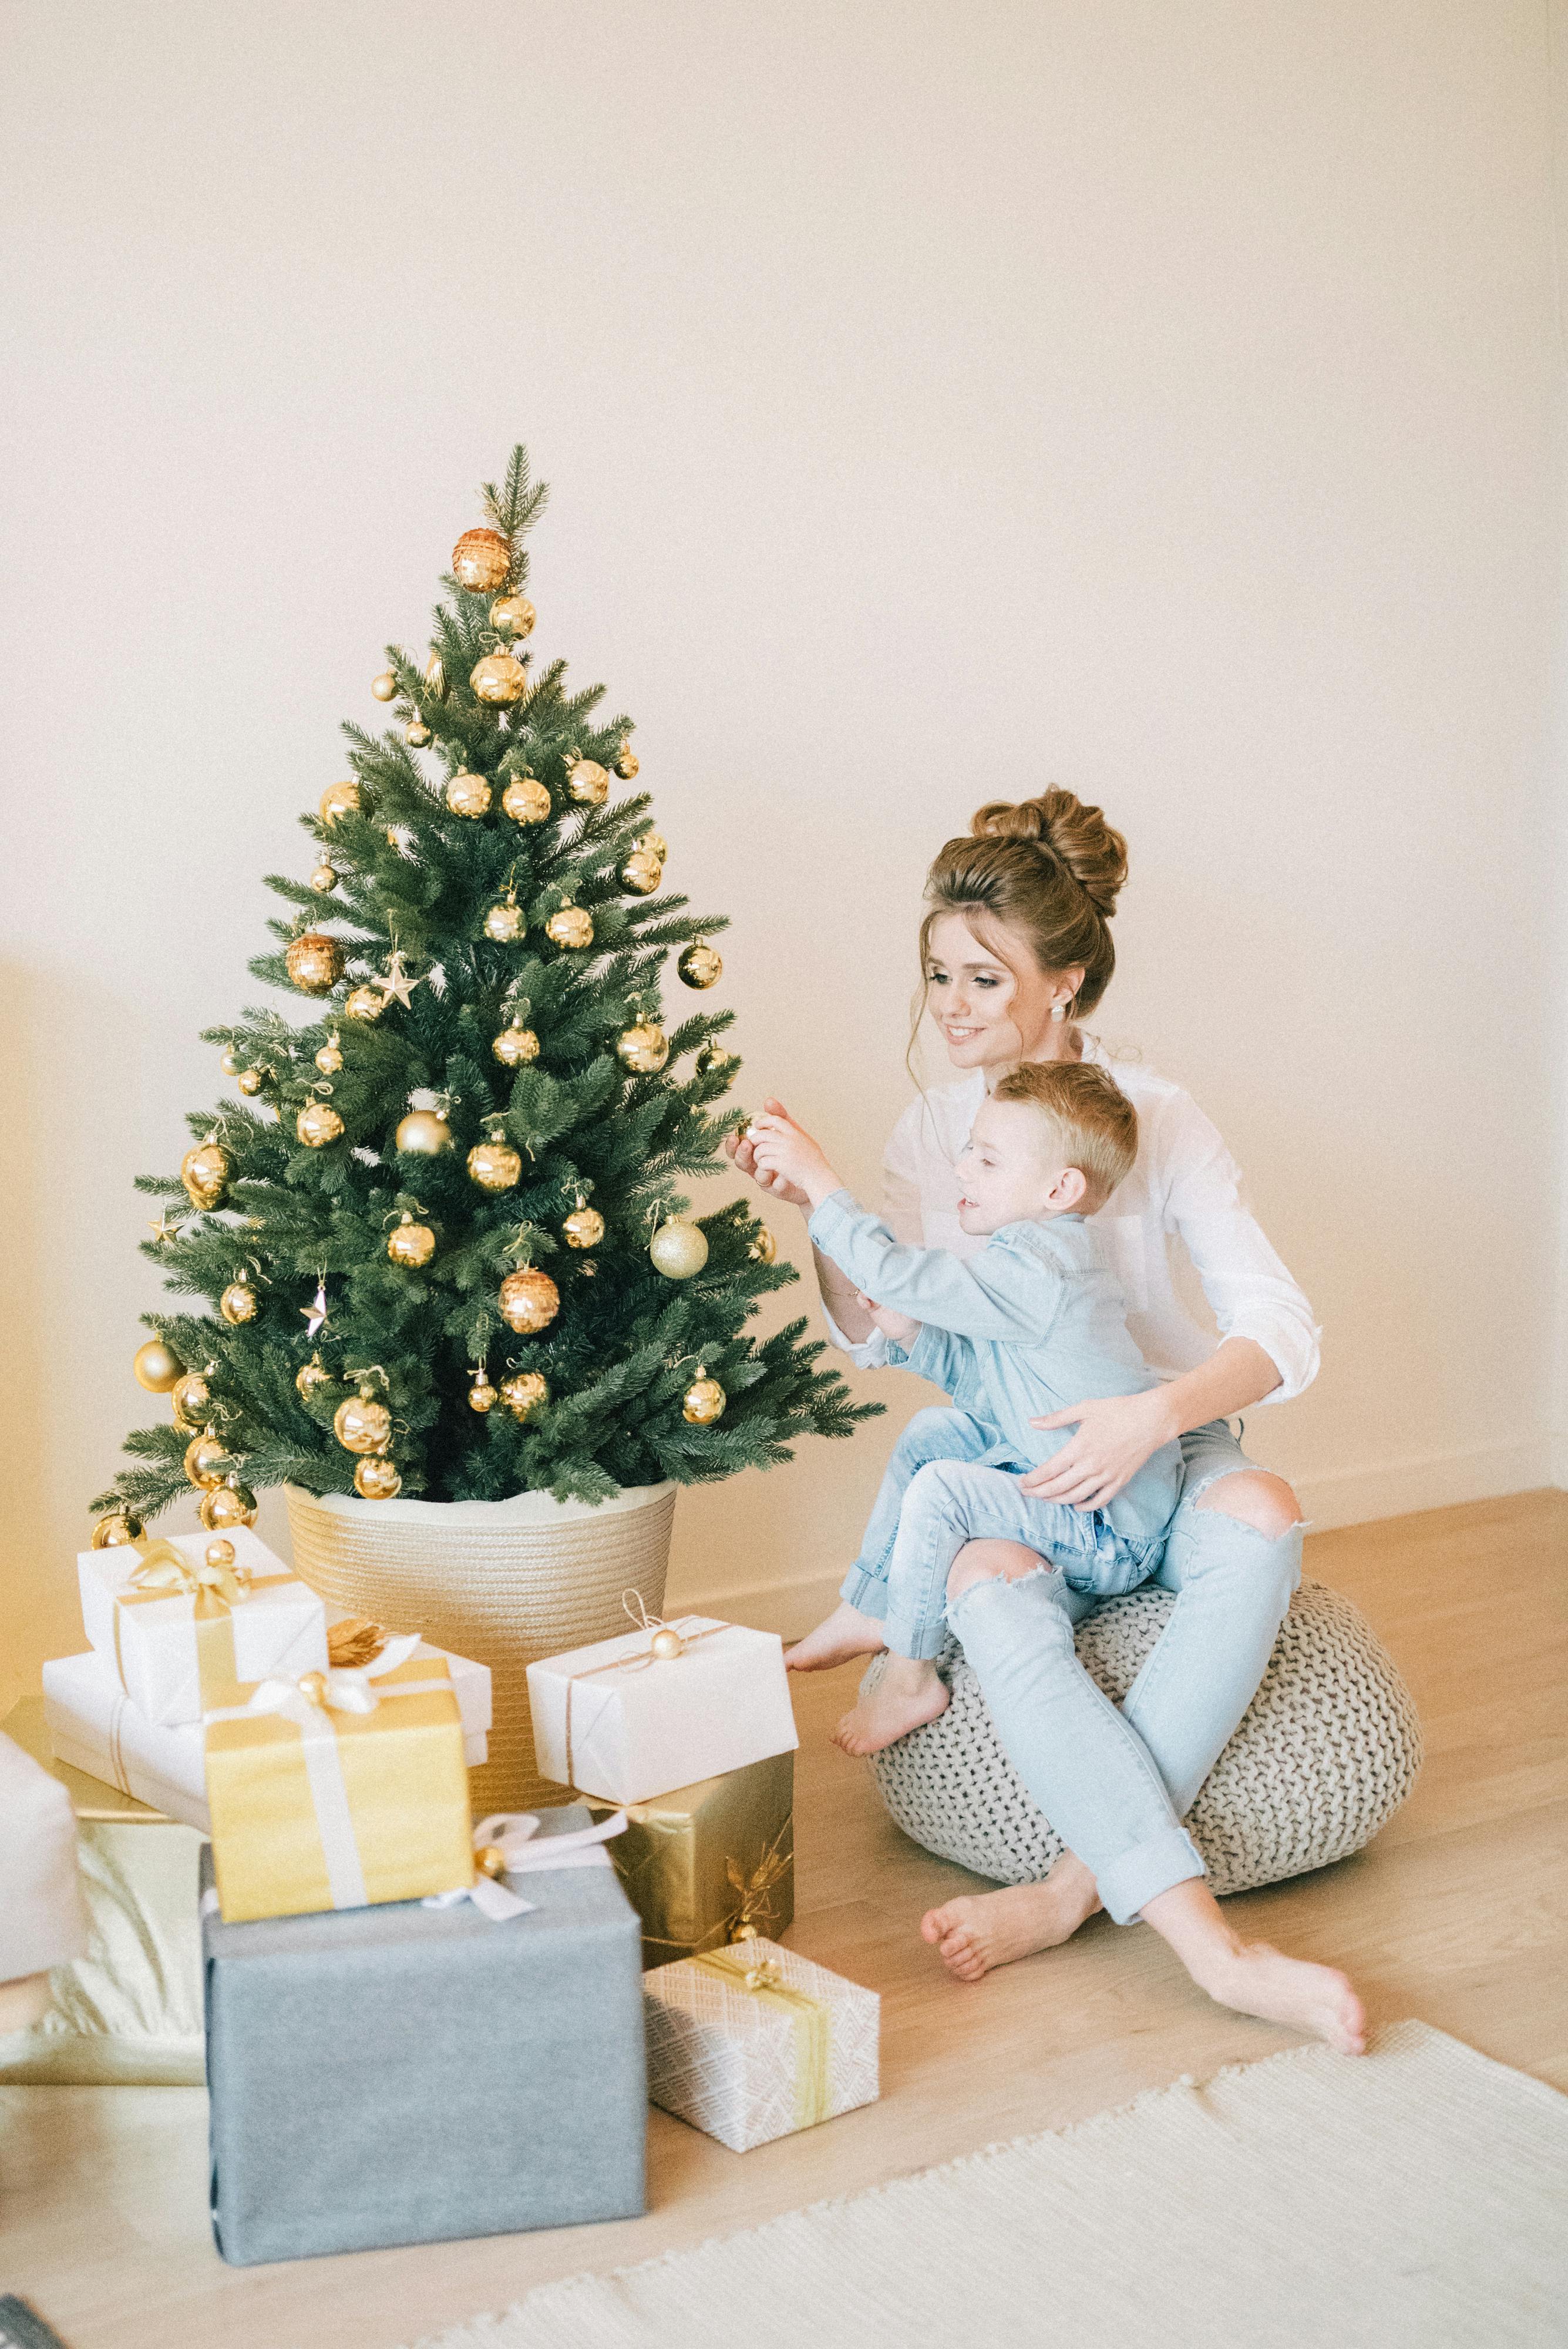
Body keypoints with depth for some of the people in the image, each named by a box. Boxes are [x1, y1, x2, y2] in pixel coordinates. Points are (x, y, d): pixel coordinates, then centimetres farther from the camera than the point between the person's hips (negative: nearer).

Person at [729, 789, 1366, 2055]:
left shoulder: (1156, 1118, -7)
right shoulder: (931, 1128, 4)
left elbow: (1283, 1329, -15)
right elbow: (877, 1337, 5)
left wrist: (1161, 1413, -34)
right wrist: (819, 1209, -12)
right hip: (1013, 1472, 1)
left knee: (1261, 1513, -36)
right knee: (989, 1579, -35)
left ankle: (1075, 1889, -34)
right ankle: (1210, 1942, -44)